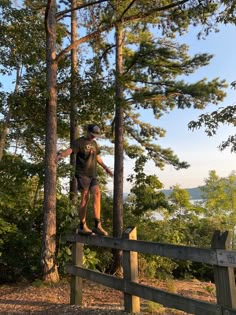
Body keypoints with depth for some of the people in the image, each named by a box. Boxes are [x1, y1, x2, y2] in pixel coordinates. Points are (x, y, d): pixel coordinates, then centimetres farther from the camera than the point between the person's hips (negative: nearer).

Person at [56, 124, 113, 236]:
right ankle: (82, 226, 5)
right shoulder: (79, 142, -5)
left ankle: (97, 225, -8)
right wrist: (60, 155, -43)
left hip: (92, 174, 6)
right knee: (85, 198, -6)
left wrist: (106, 168, 32)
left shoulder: (94, 143, 18)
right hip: (82, 174, -6)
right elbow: (69, 150, -23)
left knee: (97, 194, -9)